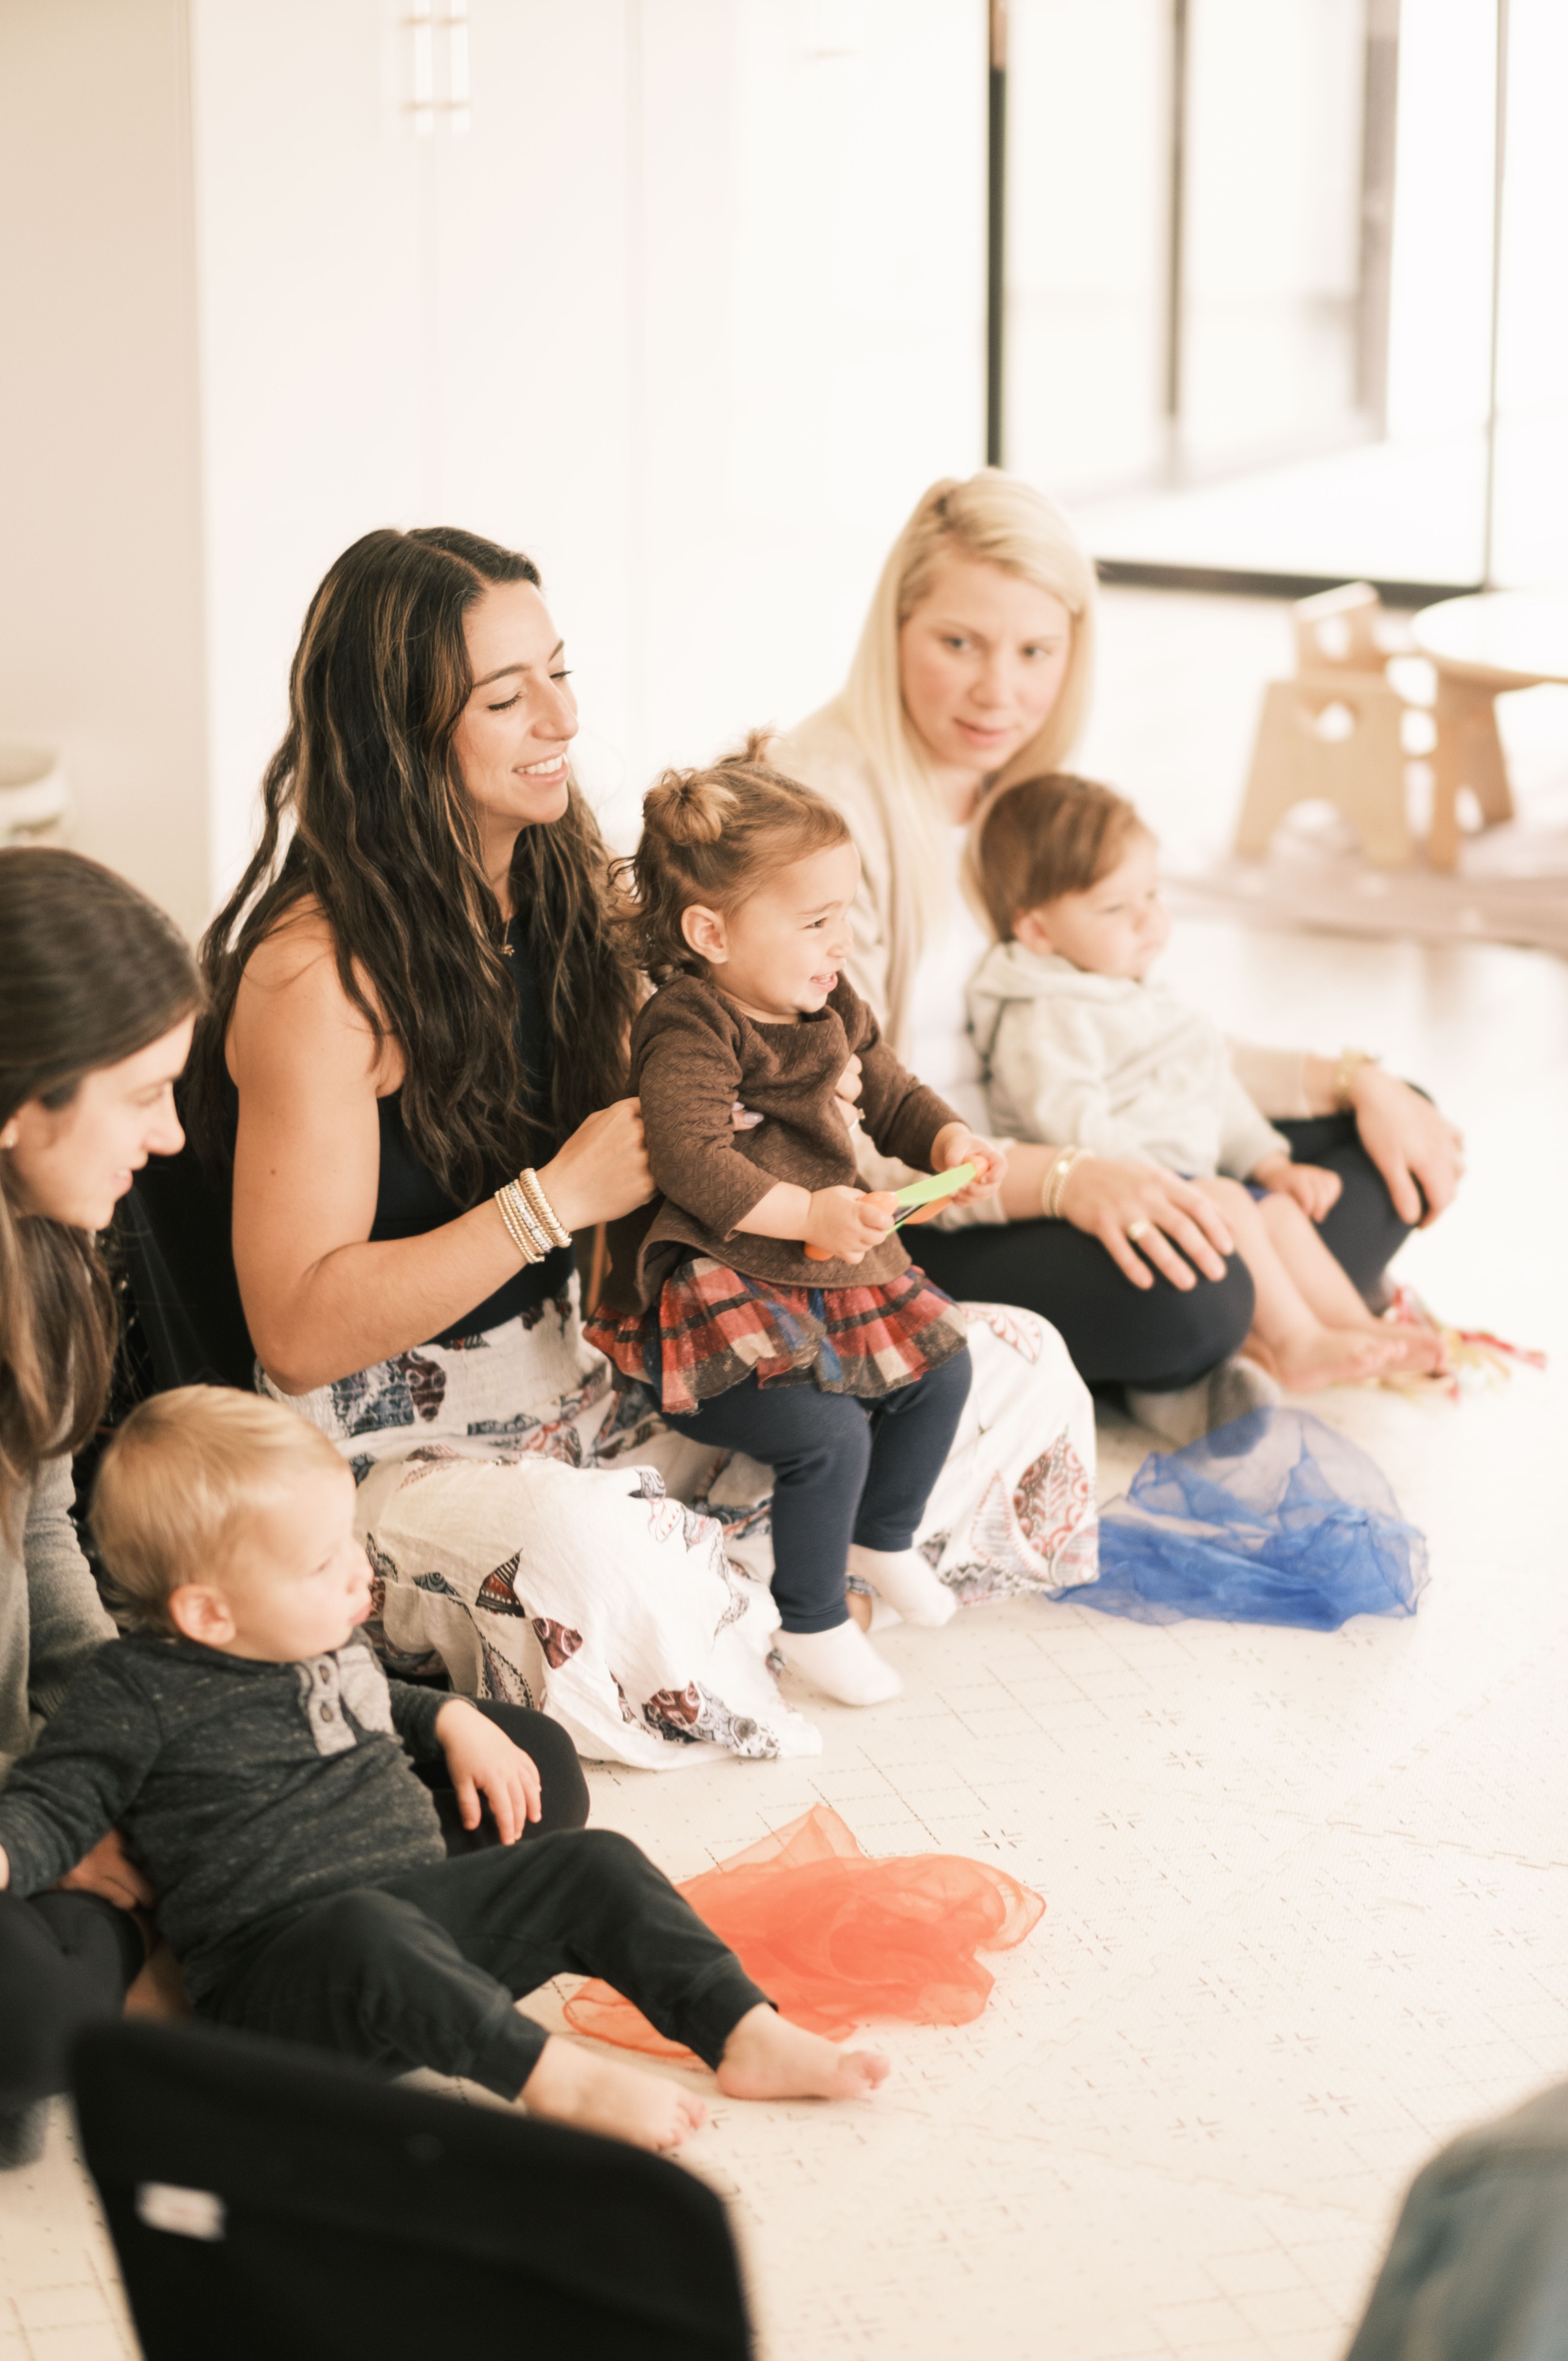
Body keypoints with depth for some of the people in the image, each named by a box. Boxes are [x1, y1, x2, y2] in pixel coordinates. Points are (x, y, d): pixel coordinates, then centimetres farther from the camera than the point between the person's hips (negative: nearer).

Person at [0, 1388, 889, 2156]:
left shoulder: (322, 1642, 15)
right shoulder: (138, 1697, -10)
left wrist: (451, 1719, 23)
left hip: (428, 1907, 8)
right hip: (280, 1959, -8)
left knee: (595, 1864, -5)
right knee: (368, 1931, -40)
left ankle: (749, 2036, -12)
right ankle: (559, 2077, -40)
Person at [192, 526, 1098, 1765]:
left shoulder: (552, 885, 5)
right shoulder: (319, 973, -20)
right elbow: (299, 1333, -24)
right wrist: (561, 1195, -23)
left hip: (583, 1373, 8)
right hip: (394, 1444, -8)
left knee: (1017, 1368, 1)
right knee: (586, 1565, -43)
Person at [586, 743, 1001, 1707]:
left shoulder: (830, 1009, 8)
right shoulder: (689, 1032, -20)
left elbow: (893, 1096, 21)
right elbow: (692, 1162, -31)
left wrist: (951, 1142, 0)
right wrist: (809, 1214, -36)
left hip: (833, 1260, 9)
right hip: (724, 1285, -9)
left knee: (940, 1366, 9)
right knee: (829, 1430, -22)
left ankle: (884, 1538, 34)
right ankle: (813, 1622, 0)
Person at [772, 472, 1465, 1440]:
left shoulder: (1025, 795, 9)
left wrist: (1352, 1080, 4)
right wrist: (1065, 1179, -37)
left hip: (1040, 1166, 9)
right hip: (894, 1232, -9)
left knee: (1391, 1142, 5)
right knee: (1183, 1296, -35)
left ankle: (1248, 1352, -13)